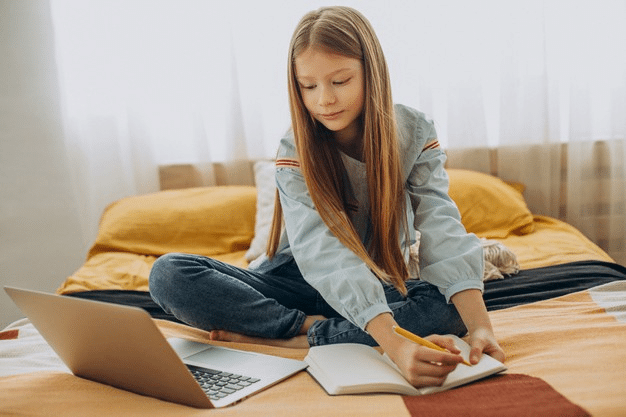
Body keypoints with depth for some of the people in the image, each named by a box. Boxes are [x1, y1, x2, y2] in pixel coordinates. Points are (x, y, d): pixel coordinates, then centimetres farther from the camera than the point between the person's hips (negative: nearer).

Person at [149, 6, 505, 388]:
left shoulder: (415, 134, -10)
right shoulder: (296, 152, -18)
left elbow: (443, 232, -21)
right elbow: (326, 256, -33)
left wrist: (480, 327, -38)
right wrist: (396, 346, -47)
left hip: (382, 290, 1)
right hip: (298, 284, -1)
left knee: (453, 307, -33)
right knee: (169, 274, -22)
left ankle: (295, 340, -28)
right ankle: (314, 326, -22)